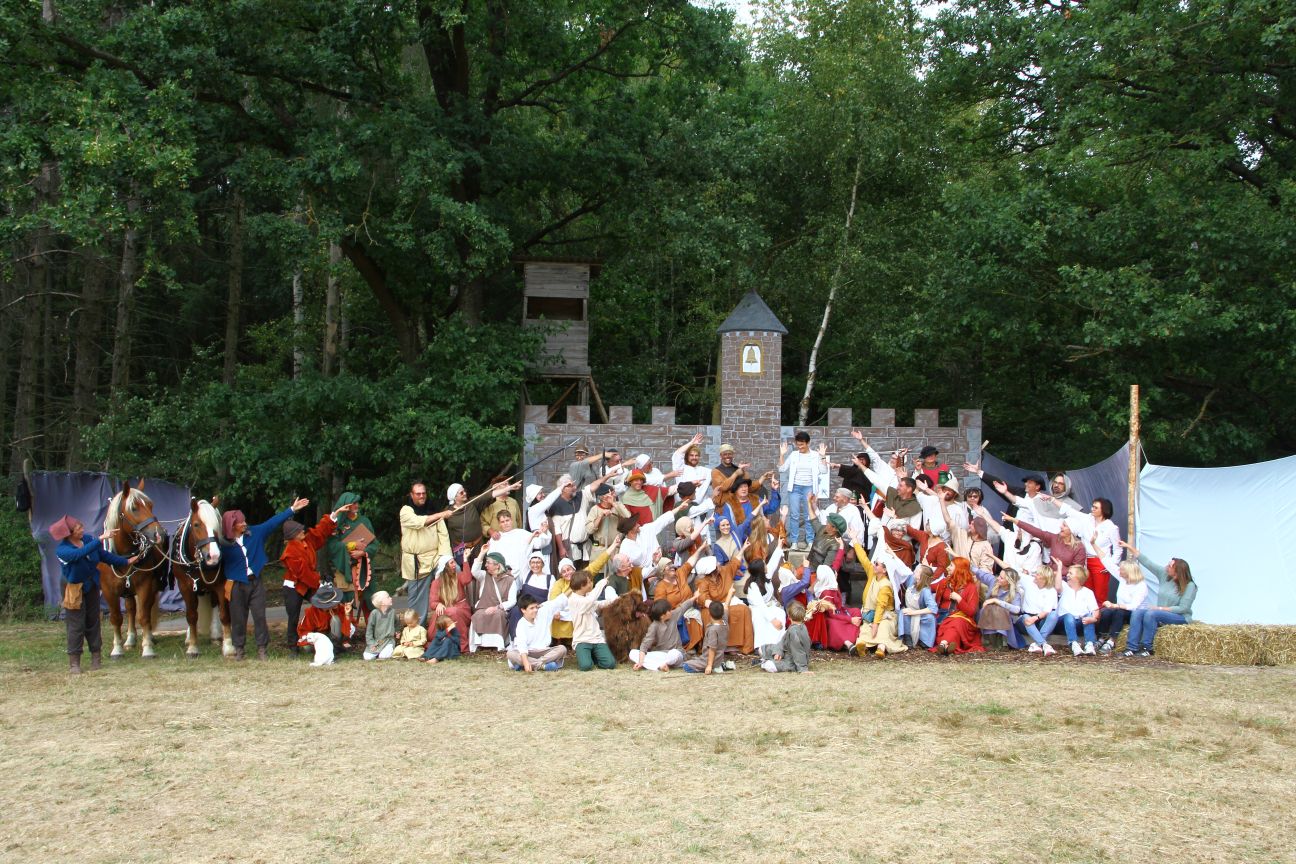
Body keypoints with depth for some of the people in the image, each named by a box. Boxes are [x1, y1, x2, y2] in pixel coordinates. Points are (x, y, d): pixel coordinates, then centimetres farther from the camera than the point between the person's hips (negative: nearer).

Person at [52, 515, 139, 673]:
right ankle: (74, 662, 6)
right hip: (75, 591, -6)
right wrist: (100, 539, -48)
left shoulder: (87, 540, -4)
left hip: (92, 587, 6)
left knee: (93, 622, 12)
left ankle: (96, 657, 22)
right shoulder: (62, 550, -22)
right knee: (76, 626, -3)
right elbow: (79, 554, -42)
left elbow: (104, 555, 9)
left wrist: (126, 562, 13)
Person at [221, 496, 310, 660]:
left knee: (260, 616, 1)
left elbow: (273, 522, 3)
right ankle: (238, 649, 18)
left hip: (255, 582, 2)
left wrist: (292, 509, 2)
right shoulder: (225, 544, -7)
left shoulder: (254, 533, 1)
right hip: (237, 585, -2)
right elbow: (223, 564, 0)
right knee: (238, 619, 6)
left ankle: (262, 649, 7)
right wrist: (228, 582, -10)